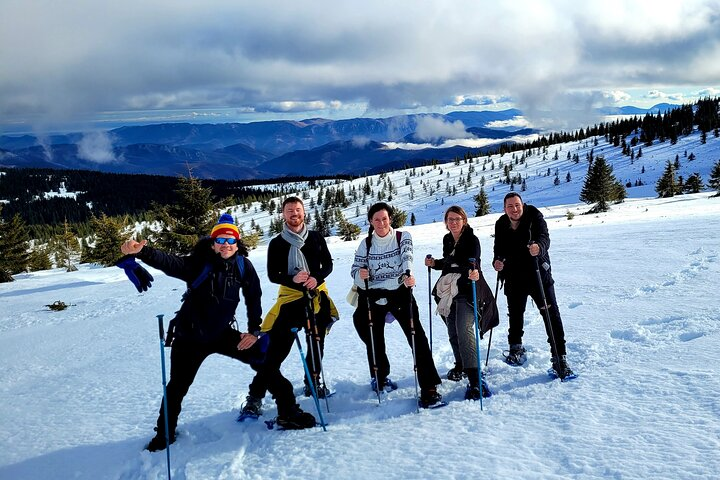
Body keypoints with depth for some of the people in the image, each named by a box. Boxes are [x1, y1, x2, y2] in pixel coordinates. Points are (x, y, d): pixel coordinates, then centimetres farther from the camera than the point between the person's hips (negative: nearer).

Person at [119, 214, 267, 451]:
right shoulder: (199, 264, -19)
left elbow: (253, 298, 2)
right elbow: (169, 262, -35)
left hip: (222, 334, 3)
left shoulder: (243, 266, -9)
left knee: (263, 356, 1)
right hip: (190, 337, -3)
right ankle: (165, 432, 29)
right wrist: (141, 252, -54)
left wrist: (253, 331, -2)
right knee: (177, 386, 6)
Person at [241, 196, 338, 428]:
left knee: (317, 342, 14)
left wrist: (317, 278, -14)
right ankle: (255, 395, -6)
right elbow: (272, 274, -2)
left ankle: (313, 382, 36)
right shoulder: (277, 243, 0)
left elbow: (328, 263, 6)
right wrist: (292, 279, -21)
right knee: (277, 348, -10)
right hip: (290, 297, -3)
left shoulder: (316, 237, 5)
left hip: (317, 295, 3)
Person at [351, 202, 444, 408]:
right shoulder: (365, 244, 6)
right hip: (374, 296, 2)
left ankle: (429, 389, -13)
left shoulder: (403, 237, 0)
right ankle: (379, 377, 38)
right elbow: (355, 270, 6)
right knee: (374, 340, 11)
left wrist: (408, 274, -41)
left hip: (400, 292, -2)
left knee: (417, 336, -14)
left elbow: (407, 256, -20)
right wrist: (360, 275, -19)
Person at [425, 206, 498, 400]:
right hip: (448, 289, 7)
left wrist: (474, 271, -47)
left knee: (464, 329, -23)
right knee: (452, 332, 15)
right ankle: (460, 366, 40)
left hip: (467, 288, -7)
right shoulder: (447, 239, 12)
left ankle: (475, 379, -26)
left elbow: (474, 260, -25)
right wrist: (434, 263, 7)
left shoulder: (471, 239, -8)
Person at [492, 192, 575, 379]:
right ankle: (516, 348, 40)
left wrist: (539, 247, -50)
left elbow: (544, 237, -27)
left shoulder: (534, 217, -12)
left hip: (538, 274, -3)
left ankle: (559, 359, -4)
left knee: (551, 314, -8)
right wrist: (497, 261, -15)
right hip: (514, 278, 4)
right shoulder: (501, 225, 0)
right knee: (515, 314, 16)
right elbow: (499, 249, 7)